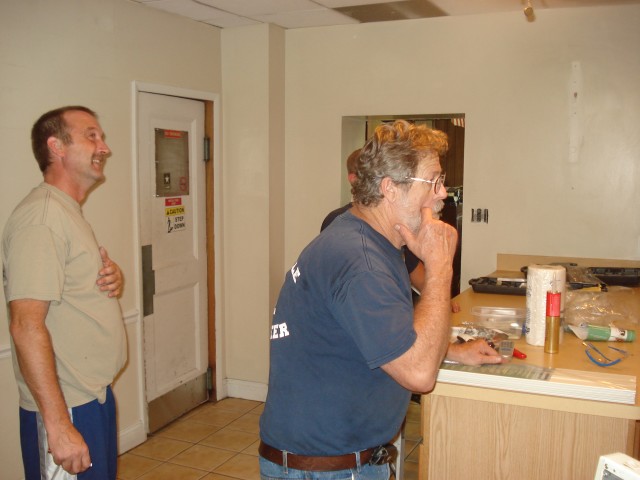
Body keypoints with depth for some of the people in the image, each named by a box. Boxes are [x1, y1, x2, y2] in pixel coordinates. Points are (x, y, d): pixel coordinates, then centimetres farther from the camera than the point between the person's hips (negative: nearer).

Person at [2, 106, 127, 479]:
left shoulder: (70, 212, 12)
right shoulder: (41, 215, -19)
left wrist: (113, 278, -1)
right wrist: (59, 426, -25)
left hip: (95, 396, 9)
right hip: (66, 409, -9)